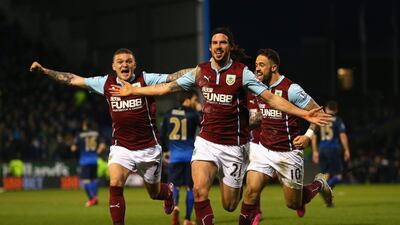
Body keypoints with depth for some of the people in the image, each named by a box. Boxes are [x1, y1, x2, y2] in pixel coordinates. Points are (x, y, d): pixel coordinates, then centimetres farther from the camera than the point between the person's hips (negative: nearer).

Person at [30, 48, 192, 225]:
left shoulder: (146, 80, -7)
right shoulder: (105, 83, 1)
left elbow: (174, 77, -16)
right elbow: (73, 79, 7)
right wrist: (44, 70, 7)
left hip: (148, 147, -1)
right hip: (121, 147, 1)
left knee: (155, 193, 14)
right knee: (115, 185, -23)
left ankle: (168, 191, 51)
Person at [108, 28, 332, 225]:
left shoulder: (242, 72, -7)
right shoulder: (201, 72, 3)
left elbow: (271, 97, -12)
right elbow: (166, 87, 13)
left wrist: (303, 113, -22)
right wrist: (132, 91, 16)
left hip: (234, 145, -2)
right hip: (207, 141, 2)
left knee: (230, 205, 5)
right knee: (200, 191, -20)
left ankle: (242, 184, 41)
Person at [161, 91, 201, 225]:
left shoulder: (169, 113, 6)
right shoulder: (193, 114, -7)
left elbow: (162, 134, 10)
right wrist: (200, 111, 5)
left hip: (174, 155, 2)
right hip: (190, 155, -2)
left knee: (175, 184, 10)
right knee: (190, 187, 9)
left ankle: (175, 206, -21)